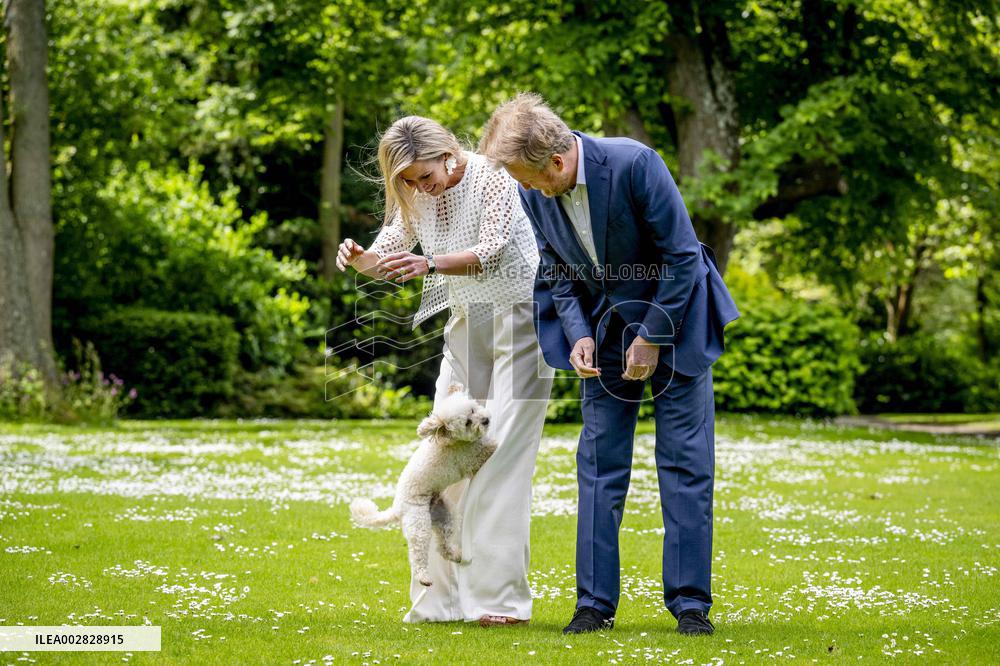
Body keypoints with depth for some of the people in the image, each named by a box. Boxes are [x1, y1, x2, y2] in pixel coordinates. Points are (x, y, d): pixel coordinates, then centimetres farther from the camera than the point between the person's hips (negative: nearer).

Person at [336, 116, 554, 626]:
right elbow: (389, 255, 1)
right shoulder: (417, 198, 4)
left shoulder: (492, 177, -16)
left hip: (519, 320, -7)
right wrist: (358, 258, -23)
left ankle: (501, 598, -11)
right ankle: (445, 596, 4)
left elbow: (491, 252, -27)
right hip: (465, 328, 7)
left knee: (501, 456, -12)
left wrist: (429, 264, -43)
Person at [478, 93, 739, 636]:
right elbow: (555, 270, 3)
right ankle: (595, 603, 6)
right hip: (602, 330, 4)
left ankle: (690, 602, 3)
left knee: (685, 463, -3)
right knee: (600, 463, 1)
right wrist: (578, 334, -12)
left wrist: (652, 338, -17)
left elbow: (682, 255, -19)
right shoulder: (534, 190, -11)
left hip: (673, 322, -4)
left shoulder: (633, 163, -26)